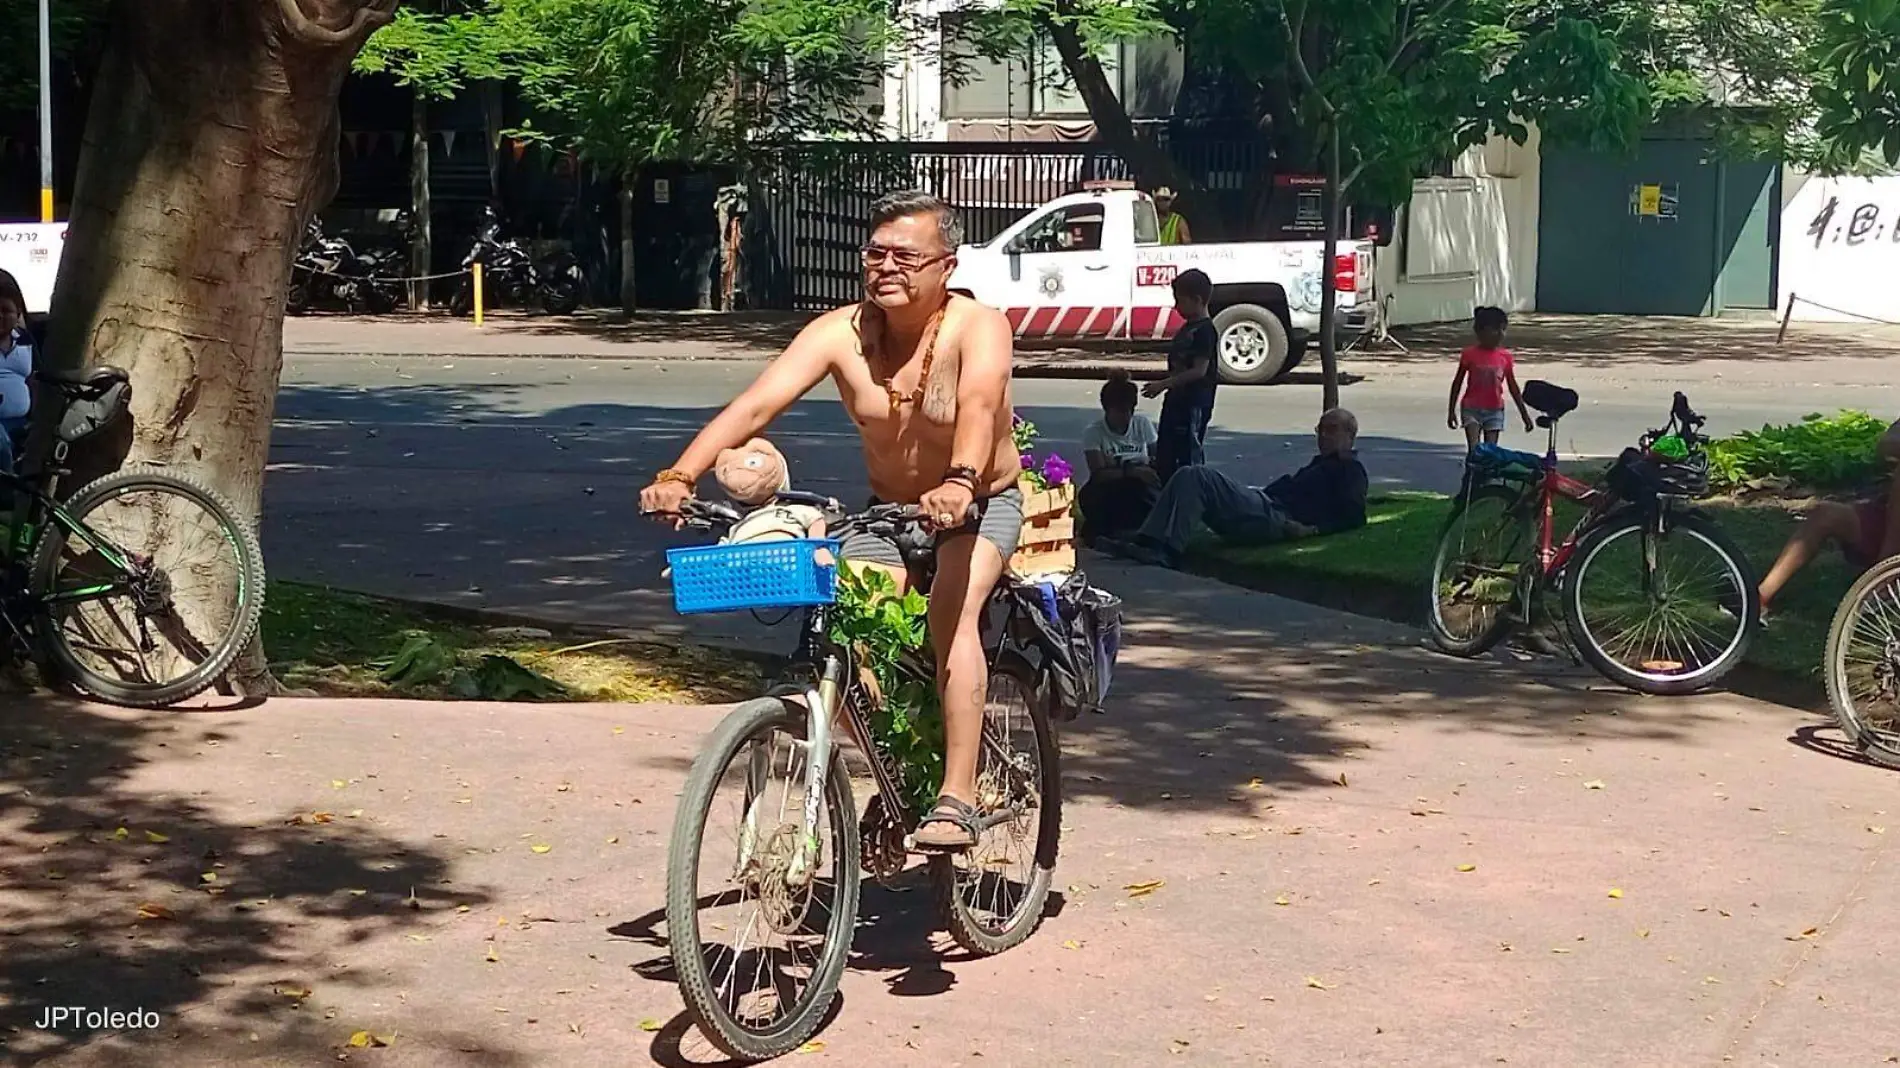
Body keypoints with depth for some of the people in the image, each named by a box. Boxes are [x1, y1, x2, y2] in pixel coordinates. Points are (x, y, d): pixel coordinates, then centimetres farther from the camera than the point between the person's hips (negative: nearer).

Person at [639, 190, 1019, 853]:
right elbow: (758, 402, -26)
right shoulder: (840, 333, -15)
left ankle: (957, 798, -29)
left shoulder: (978, 328, -23)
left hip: (982, 506, -4)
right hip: (889, 510, 4)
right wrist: (681, 476, -41)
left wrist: (959, 484, -63)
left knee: (952, 608, -31)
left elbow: (979, 406, -43)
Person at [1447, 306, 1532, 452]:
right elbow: (1457, 383, 0)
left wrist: (1525, 415, 8)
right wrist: (1451, 411, 0)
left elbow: (1513, 388, 7)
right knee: (1474, 450, -13)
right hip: (1472, 409, -2)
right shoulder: (1470, 355, -8)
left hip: (1494, 411, 2)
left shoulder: (1506, 357, -1)